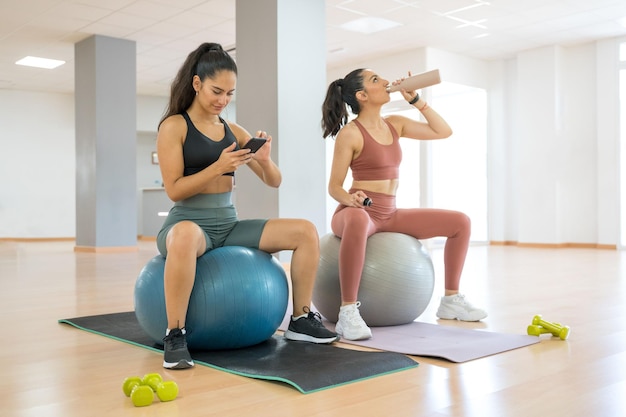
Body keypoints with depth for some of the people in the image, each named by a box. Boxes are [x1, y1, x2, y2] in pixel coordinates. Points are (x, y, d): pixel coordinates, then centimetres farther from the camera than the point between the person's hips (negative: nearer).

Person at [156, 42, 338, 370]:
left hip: (229, 225, 6)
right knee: (185, 236, -44)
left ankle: (300, 320, 3)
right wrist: (218, 167, -23)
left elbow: (274, 182, 10)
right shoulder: (173, 126, -3)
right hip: (189, 223, -5)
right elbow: (174, 190, -12)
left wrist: (264, 160, -12)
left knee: (306, 231, -10)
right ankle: (175, 335, -29)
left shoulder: (234, 131, 11)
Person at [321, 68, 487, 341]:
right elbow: (334, 187, -10)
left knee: (460, 222, 5)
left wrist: (415, 99, 4)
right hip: (359, 212, -7)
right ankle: (348, 312, -39)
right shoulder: (349, 134, -11)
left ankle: (451, 300, 13)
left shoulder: (395, 124, 9)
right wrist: (351, 199, -31)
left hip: (390, 214, 8)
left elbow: (443, 131, 10)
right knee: (358, 222, -46)